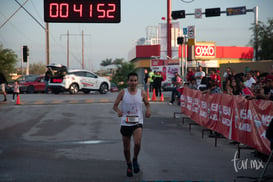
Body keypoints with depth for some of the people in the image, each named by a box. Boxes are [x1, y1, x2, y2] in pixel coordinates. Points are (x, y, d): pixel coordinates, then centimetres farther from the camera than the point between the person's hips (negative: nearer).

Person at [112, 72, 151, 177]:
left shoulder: (142, 93, -1)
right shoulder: (123, 93, -4)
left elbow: (147, 104, 14)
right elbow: (115, 106, -1)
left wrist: (148, 110, -9)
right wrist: (118, 111, -24)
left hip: (137, 122, -1)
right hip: (125, 123, 1)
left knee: (137, 143, -23)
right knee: (126, 148, 9)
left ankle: (135, 160, 7)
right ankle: (129, 166, 33)